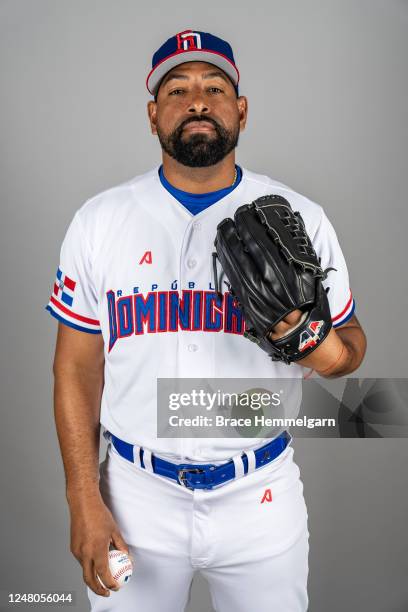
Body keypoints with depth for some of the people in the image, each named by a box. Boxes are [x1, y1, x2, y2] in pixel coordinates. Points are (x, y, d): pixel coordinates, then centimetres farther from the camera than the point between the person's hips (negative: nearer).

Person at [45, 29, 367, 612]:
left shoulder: (302, 218, -3)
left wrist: (328, 352, -20)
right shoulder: (99, 221, -3)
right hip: (137, 496, 0)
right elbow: (77, 369, -1)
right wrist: (84, 502, -5)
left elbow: (351, 340, 4)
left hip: (262, 498, 1)